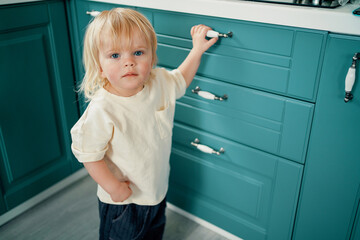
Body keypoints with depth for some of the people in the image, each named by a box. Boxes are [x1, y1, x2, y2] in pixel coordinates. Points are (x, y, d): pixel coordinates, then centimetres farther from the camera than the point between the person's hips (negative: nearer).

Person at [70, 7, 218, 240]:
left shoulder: (160, 83, -14)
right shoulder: (102, 110, -34)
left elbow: (181, 79, 10)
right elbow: (89, 155, -24)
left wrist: (197, 49, 5)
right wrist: (113, 188, -22)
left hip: (158, 187, 6)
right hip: (122, 200, -5)